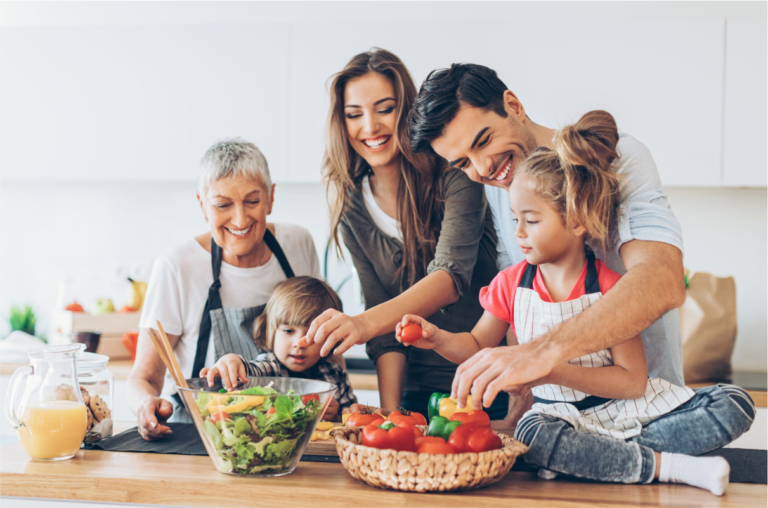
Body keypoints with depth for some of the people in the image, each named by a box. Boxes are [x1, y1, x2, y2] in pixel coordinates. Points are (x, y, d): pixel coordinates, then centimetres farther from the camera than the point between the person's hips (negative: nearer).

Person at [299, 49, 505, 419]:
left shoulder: (453, 176, -11)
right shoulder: (351, 204, 2)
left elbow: (452, 277, -26)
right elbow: (384, 321, 1)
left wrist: (366, 322, -41)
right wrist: (390, 414, -10)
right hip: (421, 388, 3)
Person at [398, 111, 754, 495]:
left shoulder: (610, 288, -12)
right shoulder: (510, 284, 0)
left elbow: (632, 381, -17)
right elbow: (478, 347, 13)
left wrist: (553, 371, -27)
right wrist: (438, 338, -9)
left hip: (627, 408, -1)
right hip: (561, 413, 1)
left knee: (734, 405, -21)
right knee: (533, 435, -37)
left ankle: (591, 456, -30)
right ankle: (671, 466, -25)